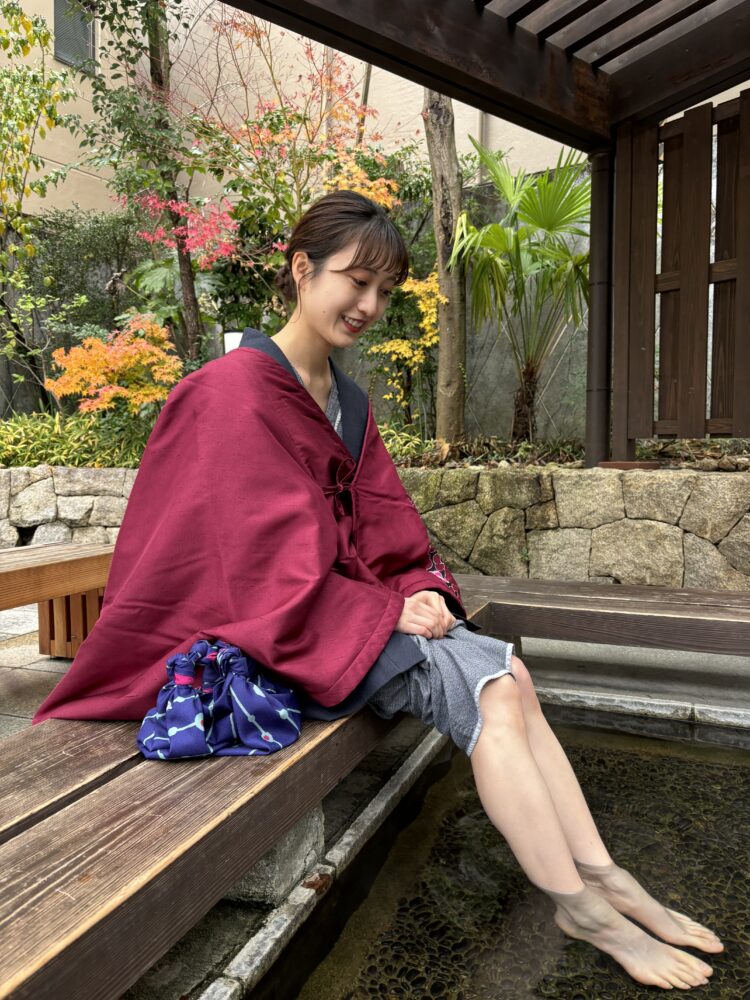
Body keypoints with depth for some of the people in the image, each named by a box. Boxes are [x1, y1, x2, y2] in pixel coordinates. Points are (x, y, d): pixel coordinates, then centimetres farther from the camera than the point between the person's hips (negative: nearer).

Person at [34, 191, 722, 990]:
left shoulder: (346, 402, 12)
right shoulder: (239, 393, -15)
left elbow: (386, 528, 12)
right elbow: (271, 570, -20)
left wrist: (420, 590, -7)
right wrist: (388, 612, -16)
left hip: (350, 611, 8)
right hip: (277, 632, -8)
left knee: (510, 674, -7)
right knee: (489, 689, -18)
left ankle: (601, 877, 0)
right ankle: (576, 907, -6)